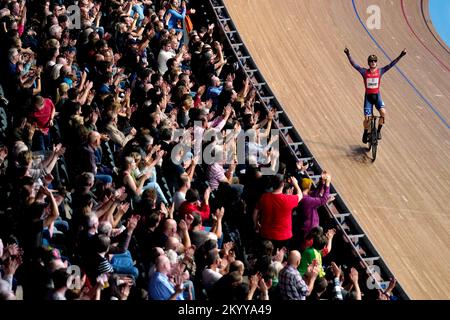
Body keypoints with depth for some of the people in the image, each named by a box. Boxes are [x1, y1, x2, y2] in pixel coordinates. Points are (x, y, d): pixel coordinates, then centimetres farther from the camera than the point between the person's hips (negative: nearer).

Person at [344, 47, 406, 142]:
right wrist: (348, 55, -24)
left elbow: (391, 64, -6)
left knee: (383, 112, -24)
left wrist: (400, 56, -13)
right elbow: (354, 65, -12)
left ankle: (378, 131, -3)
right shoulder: (364, 72, -5)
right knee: (367, 118, -5)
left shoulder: (380, 71, -2)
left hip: (377, 96, 1)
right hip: (368, 96, -1)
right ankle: (365, 133, 24)